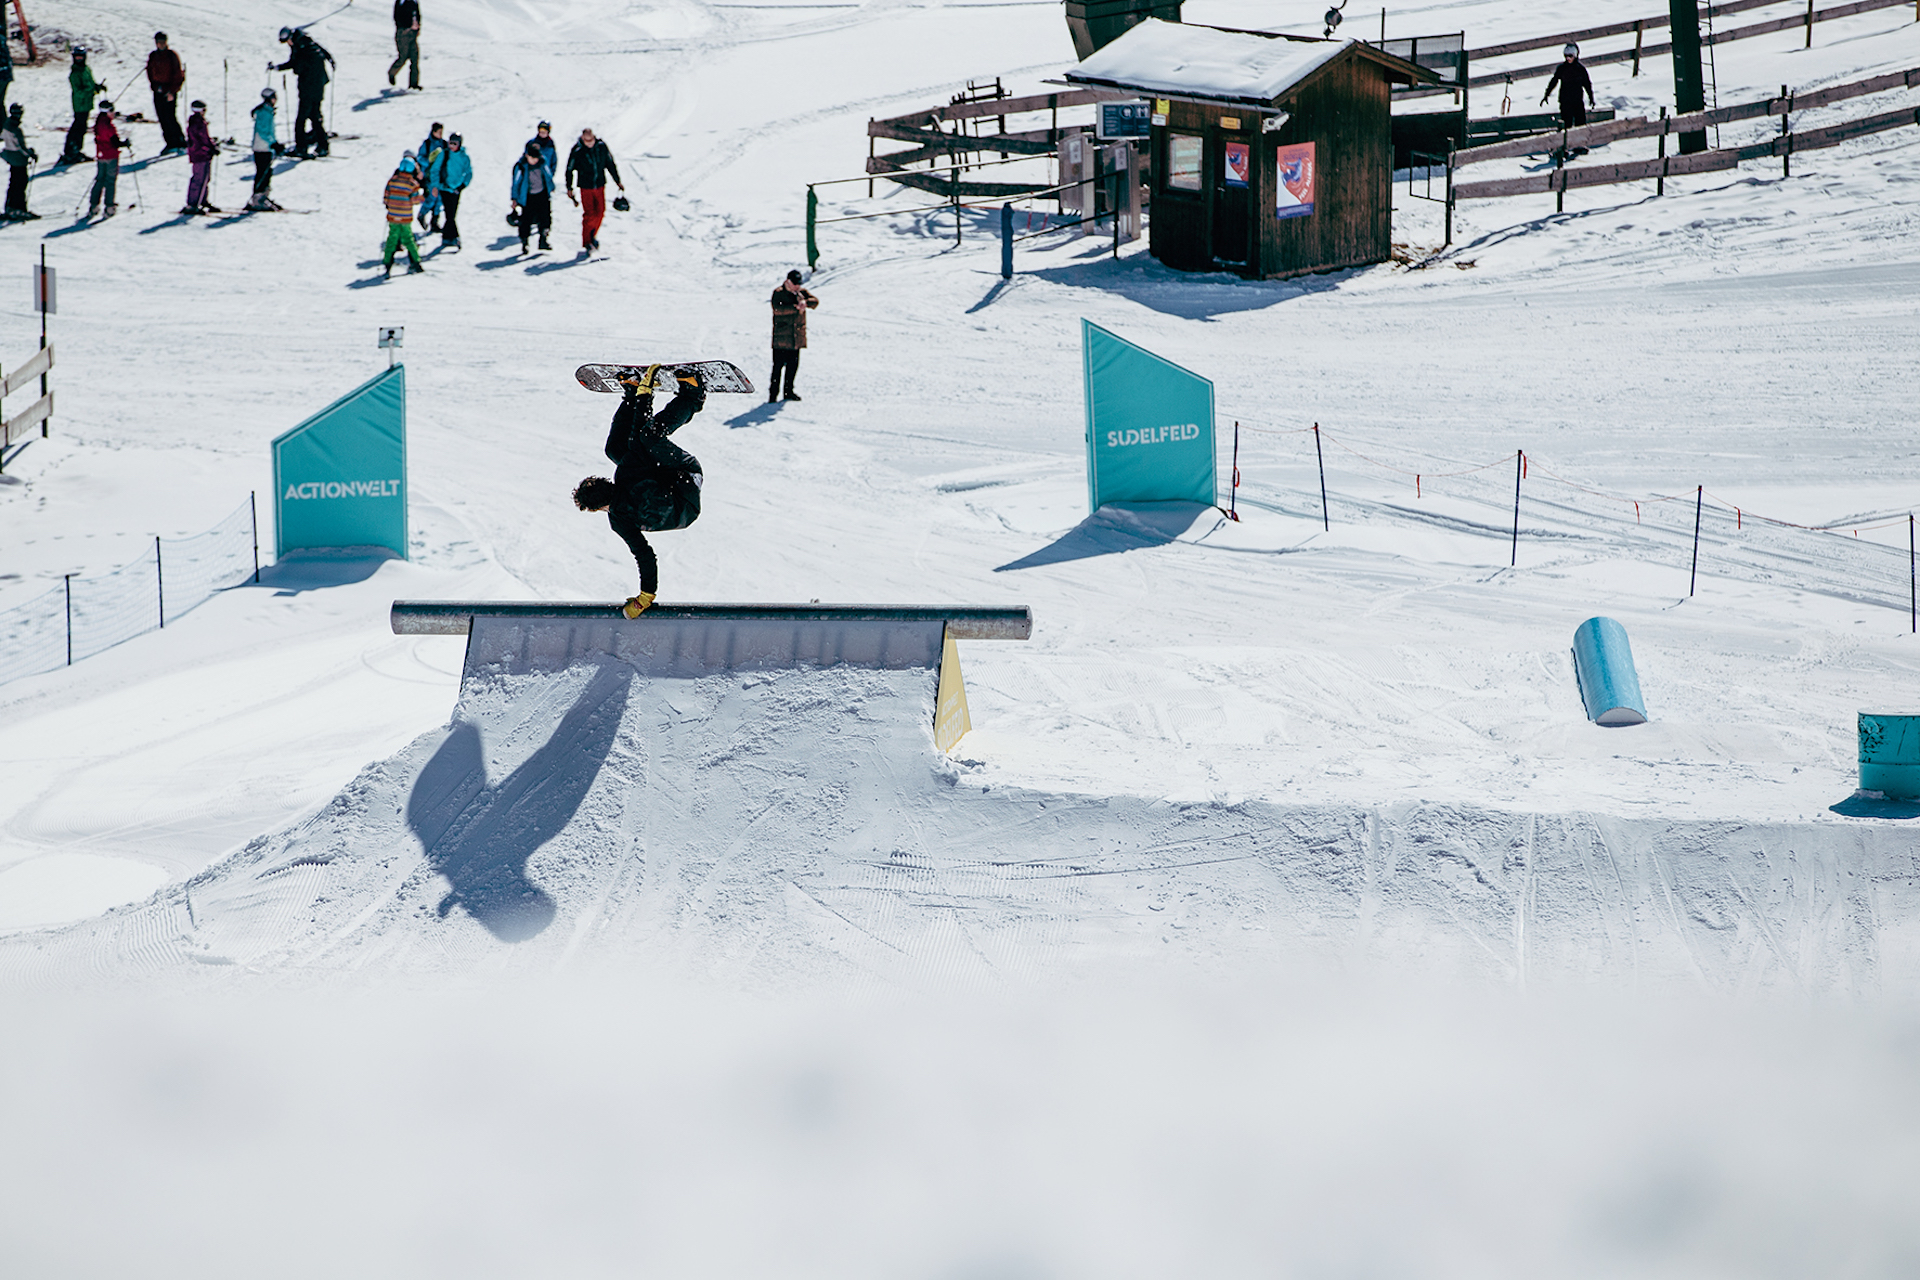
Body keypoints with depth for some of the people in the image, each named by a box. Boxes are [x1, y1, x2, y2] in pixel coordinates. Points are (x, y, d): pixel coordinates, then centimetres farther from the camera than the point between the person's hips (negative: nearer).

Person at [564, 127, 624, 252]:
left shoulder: (601, 146, -4)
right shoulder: (577, 151, -12)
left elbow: (610, 164, 9)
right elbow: (569, 170, -2)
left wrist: (618, 181, 12)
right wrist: (569, 188, -2)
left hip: (600, 185, 3)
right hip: (586, 187, -3)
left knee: (600, 212, 7)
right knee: (589, 214, -8)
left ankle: (593, 235, 29)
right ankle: (586, 243, -2)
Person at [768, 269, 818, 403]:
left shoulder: (801, 292, 12)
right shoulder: (778, 293, -4)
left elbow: (815, 301, -2)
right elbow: (778, 309, -21)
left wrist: (805, 303, -24)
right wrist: (796, 308, -28)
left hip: (797, 337, 5)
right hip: (781, 337, -5)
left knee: (793, 366, 11)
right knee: (778, 365, -8)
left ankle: (789, 391, 23)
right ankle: (773, 394, -4)